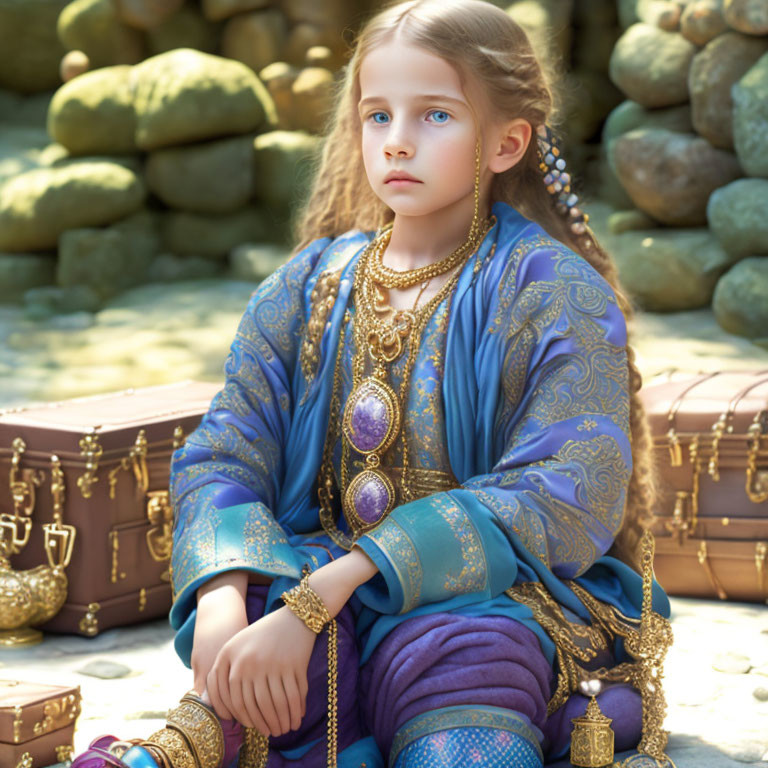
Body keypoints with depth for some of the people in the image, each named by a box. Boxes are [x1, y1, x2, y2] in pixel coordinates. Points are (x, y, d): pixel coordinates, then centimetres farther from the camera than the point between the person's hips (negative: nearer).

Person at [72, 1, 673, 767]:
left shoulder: (555, 293, -2)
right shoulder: (305, 288, 12)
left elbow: (565, 500, -14)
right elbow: (223, 458, 5)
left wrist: (321, 595, -23)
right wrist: (223, 603, -21)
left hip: (502, 595, -3)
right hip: (317, 586, 3)